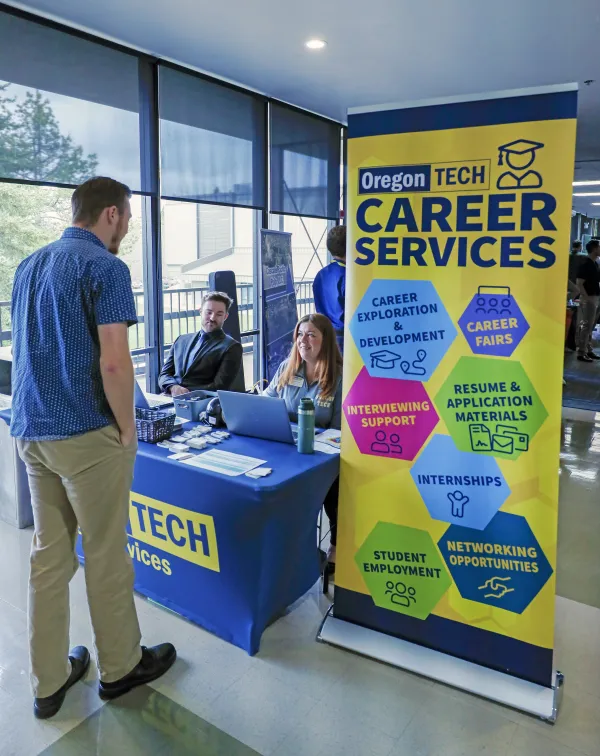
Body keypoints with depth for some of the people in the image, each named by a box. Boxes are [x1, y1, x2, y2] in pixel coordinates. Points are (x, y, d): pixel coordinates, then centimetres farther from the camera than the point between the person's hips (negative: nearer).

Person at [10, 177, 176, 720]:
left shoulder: (29, 266, 13)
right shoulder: (105, 268, -12)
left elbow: (27, 351, 18)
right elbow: (113, 363, -21)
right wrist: (127, 431, -9)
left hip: (31, 432, 8)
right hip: (87, 435, -7)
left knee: (49, 555, 14)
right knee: (106, 555, 7)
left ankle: (49, 681, 27)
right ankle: (120, 666, 26)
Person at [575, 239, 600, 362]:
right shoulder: (585, 264, -15)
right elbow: (579, 283, -20)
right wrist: (586, 297, -21)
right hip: (588, 299, -9)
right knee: (586, 326, -7)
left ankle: (588, 350, 21)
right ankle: (581, 353, -2)